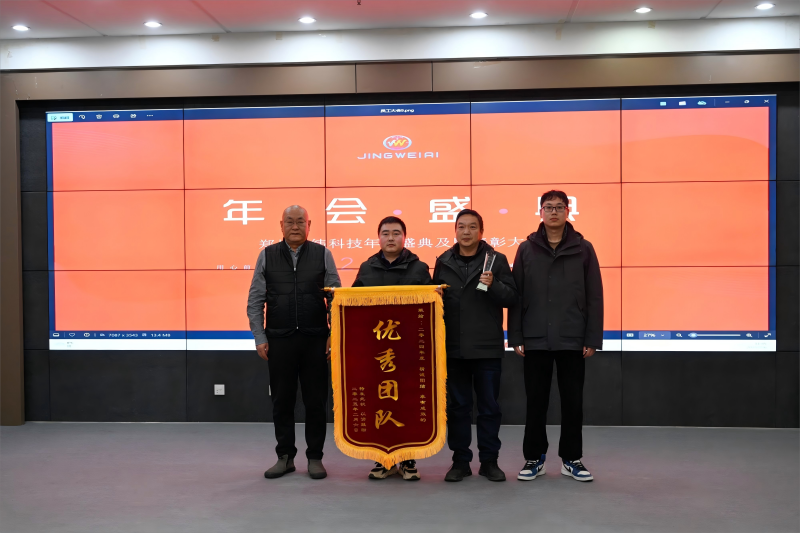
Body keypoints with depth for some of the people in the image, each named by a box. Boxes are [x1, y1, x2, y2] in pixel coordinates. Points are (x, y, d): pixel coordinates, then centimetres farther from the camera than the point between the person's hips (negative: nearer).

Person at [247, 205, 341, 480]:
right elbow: (255, 301, 6)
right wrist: (260, 338, 0)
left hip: (315, 339, -1)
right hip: (279, 340, 1)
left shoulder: (322, 255, 3)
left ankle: (315, 457, 18)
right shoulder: (267, 256, 5)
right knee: (282, 400, 8)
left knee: (316, 400, 5)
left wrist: (334, 334, -4)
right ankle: (285, 457, 22)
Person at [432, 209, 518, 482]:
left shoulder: (496, 260, 1)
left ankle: (489, 461, 18)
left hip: (487, 347, -2)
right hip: (453, 347, 2)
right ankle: (460, 460, 19)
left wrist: (493, 286, -19)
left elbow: (512, 297, -2)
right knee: (457, 406, 8)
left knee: (489, 406, 6)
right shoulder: (443, 262, 8)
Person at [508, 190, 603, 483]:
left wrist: (593, 338, -4)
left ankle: (571, 458, 22)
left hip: (572, 341, 0)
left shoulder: (583, 249, 2)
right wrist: (515, 336, -2)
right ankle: (534, 457, 21)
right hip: (535, 340, 0)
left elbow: (594, 297, 1)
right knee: (536, 402, 8)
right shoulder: (527, 249, 4)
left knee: (572, 402, 8)